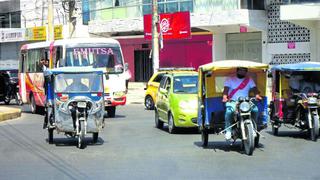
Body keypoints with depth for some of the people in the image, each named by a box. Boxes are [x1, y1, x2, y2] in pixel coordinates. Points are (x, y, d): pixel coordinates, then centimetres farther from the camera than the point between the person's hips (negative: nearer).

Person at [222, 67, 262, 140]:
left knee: (255, 109, -27)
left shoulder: (249, 80, 19)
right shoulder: (230, 79, 13)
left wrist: (257, 95, -20)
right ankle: (228, 130, -28)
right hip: (232, 102, -2)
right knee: (229, 111, -36)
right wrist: (224, 96, -23)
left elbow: (254, 88, 4)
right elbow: (226, 89, -1)